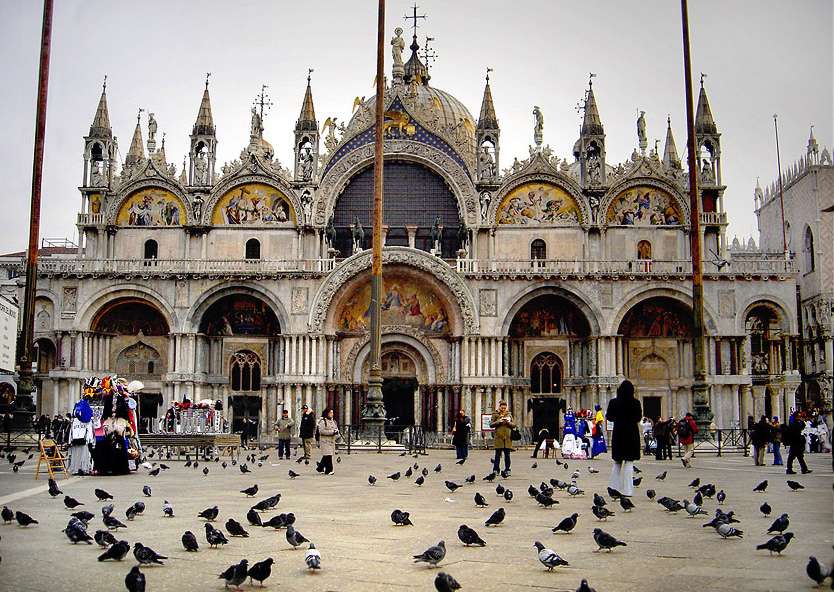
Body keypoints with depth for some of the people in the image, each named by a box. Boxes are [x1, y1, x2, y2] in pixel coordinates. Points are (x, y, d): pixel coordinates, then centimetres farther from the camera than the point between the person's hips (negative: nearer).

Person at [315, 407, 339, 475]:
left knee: (326, 456, 10)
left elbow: (336, 428, 23)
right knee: (327, 455, -11)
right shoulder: (322, 421, -8)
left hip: (332, 440, 7)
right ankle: (328, 470, -6)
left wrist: (336, 432, -2)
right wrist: (331, 432, -19)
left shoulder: (333, 421, 16)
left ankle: (320, 467, 25)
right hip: (325, 440, -7)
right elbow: (321, 431, -16)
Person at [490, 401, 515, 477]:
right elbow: (491, 424, -1)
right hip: (498, 437, -2)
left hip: (507, 437, 2)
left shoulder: (509, 415, 13)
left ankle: (507, 470, 10)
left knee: (507, 455, 3)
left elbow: (514, 425, 11)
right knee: (497, 455, 1)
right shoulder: (495, 414, 5)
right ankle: (495, 470, 6)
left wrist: (508, 422, -8)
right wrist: (499, 421, -15)